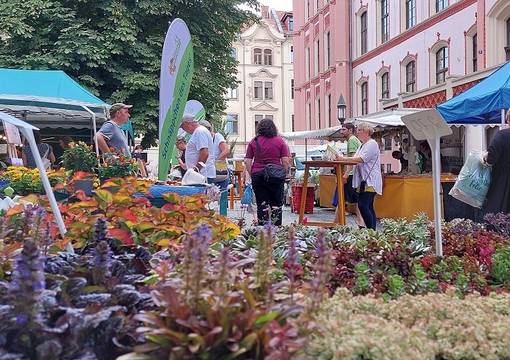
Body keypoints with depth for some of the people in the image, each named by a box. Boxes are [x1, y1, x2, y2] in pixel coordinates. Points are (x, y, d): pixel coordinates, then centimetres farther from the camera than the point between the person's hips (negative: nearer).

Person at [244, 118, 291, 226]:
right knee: (276, 204, 7)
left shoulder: (254, 142, 3)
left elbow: (247, 161, 1)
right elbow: (286, 160, -2)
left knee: (262, 204, 4)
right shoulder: (280, 141, 2)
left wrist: (252, 175, 10)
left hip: (258, 175, 1)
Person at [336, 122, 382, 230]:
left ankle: (371, 230, -12)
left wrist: (344, 159, -19)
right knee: (368, 207, 7)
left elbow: (361, 159, -19)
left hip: (370, 182, -10)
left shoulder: (372, 144, -7)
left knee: (363, 205, -16)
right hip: (363, 181, 10)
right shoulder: (362, 145, 23)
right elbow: (355, 160, 19)